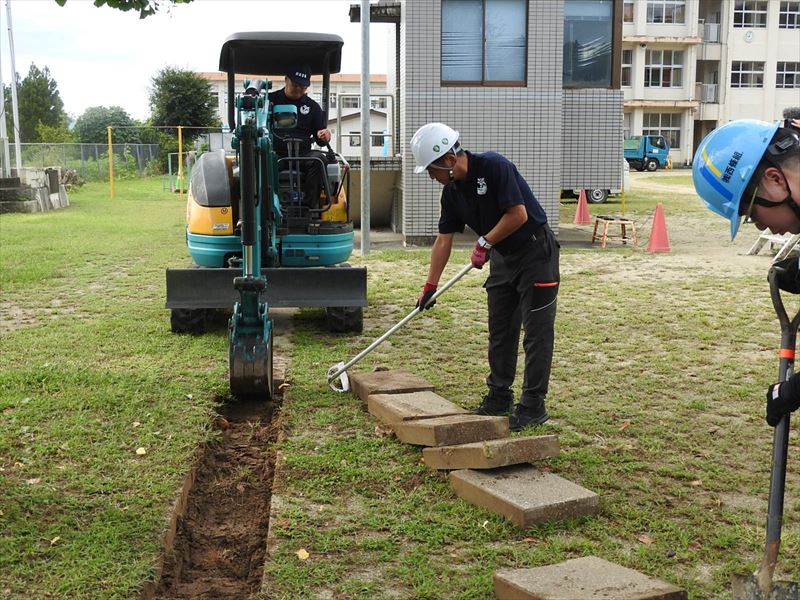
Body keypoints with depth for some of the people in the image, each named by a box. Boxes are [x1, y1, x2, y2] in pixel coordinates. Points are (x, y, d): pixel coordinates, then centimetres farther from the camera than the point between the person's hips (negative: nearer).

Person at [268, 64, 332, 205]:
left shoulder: (312, 106, 21)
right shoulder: (270, 99, 15)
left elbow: (319, 140, 21)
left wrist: (324, 136, -5)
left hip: (302, 155, 2)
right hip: (274, 153, -2)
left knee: (318, 159, -31)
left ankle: (309, 205, -32)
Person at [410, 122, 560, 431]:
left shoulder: (494, 166, -22)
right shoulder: (452, 192, 1)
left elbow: (518, 214, -24)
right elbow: (444, 239, 8)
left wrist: (484, 243, -13)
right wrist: (430, 286, 8)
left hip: (535, 252, -8)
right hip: (503, 256, 8)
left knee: (536, 331, -4)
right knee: (500, 330, 11)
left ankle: (533, 405, 0)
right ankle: (499, 396, 22)